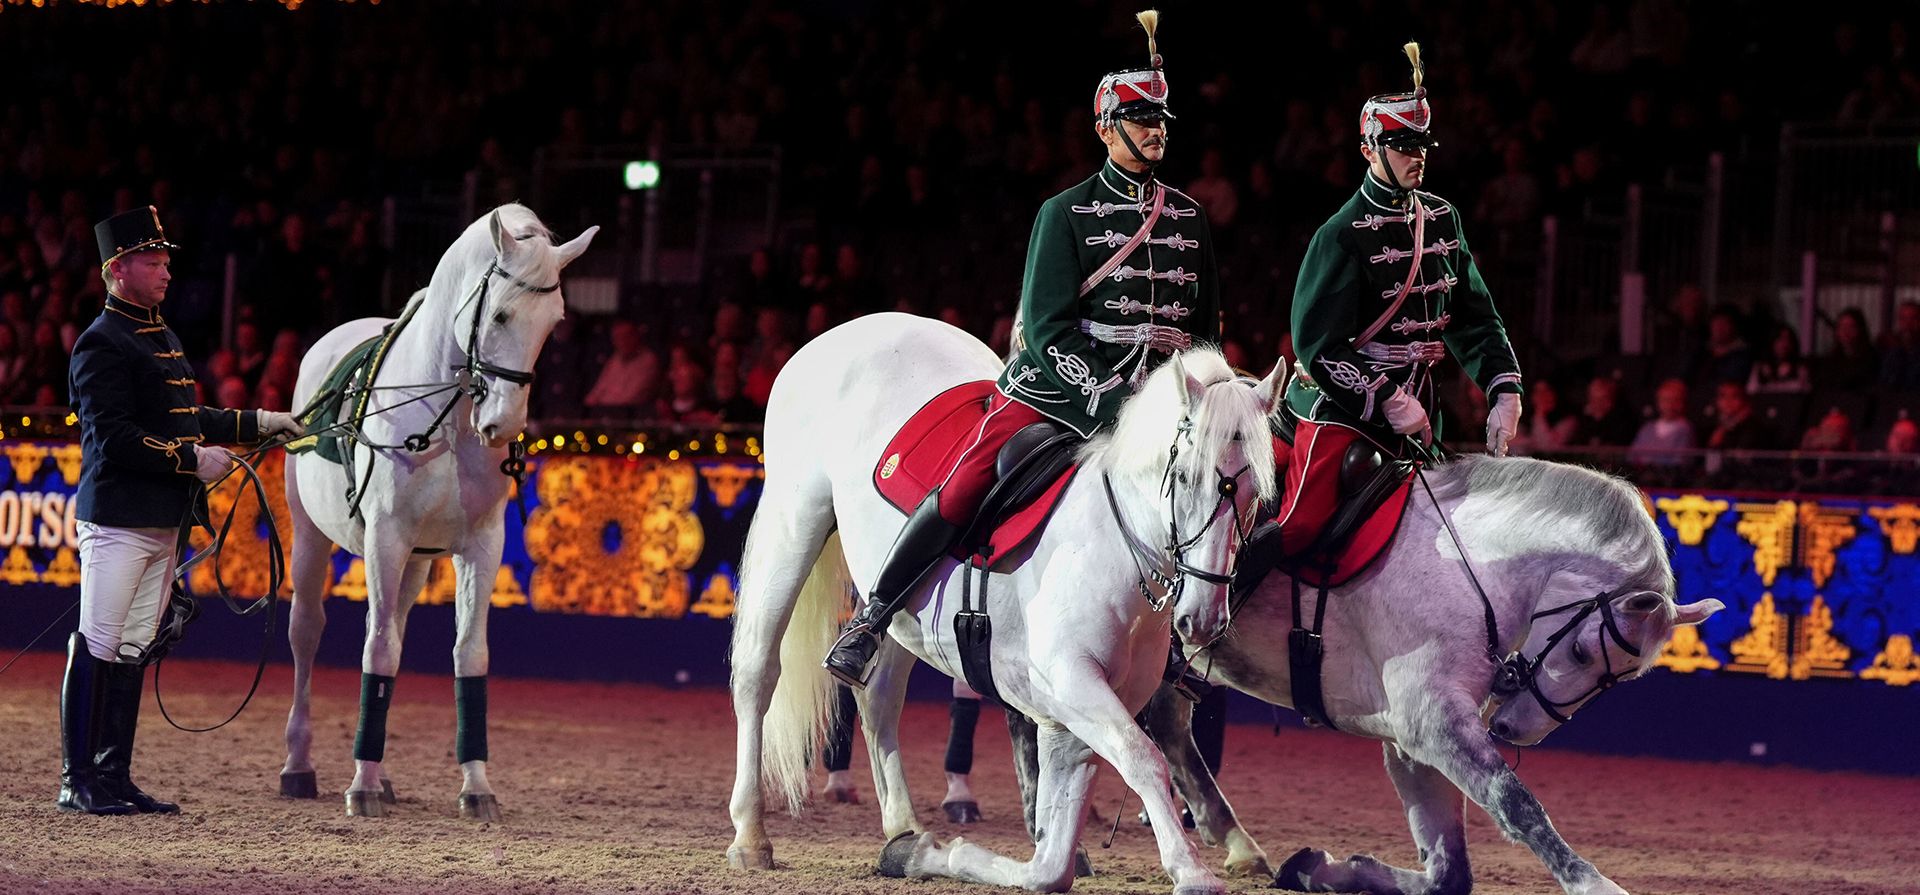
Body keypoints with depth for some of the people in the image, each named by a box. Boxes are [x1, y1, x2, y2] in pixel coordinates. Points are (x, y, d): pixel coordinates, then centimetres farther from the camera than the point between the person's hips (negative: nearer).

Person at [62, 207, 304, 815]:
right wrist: (192, 460, -17)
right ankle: (77, 782, -2)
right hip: (117, 518, -9)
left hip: (162, 522, 9)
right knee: (98, 647, -5)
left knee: (134, 651, 10)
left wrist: (260, 422, 18)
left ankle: (113, 777, 14)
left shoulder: (161, 337, 19)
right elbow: (115, 439, -18)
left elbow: (186, 418, 25)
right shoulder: (102, 344, -11)